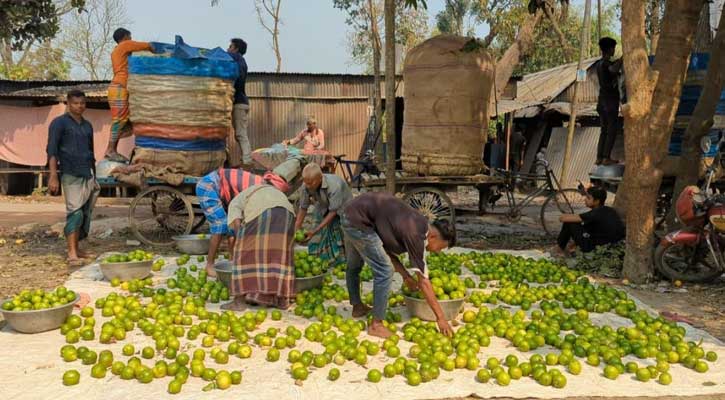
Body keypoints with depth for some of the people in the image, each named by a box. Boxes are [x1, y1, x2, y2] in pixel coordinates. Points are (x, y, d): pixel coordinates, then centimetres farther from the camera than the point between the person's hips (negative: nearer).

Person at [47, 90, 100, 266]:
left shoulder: (87, 126, 19)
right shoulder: (60, 123, 0)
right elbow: (52, 150, -8)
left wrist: (94, 178, 24)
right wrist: (53, 176, -18)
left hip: (88, 175, 6)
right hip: (71, 175, -6)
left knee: (86, 213, 4)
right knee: (75, 212, -15)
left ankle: (76, 249, 13)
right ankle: (72, 254, -18)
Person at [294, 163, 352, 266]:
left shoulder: (335, 185, -39)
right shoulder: (307, 187, -24)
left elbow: (333, 212, -32)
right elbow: (303, 208, -10)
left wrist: (315, 231, -33)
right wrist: (296, 230, -18)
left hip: (341, 209, -4)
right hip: (323, 210, 4)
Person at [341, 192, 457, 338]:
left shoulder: (417, 225, 7)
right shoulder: (416, 235, -18)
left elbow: (387, 248, 14)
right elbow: (423, 282, -16)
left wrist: (406, 276, 8)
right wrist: (440, 317, -13)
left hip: (351, 213, 10)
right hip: (358, 221, -10)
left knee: (353, 267, 27)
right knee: (385, 271, -7)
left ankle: (357, 307, 48)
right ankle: (376, 325, 2)